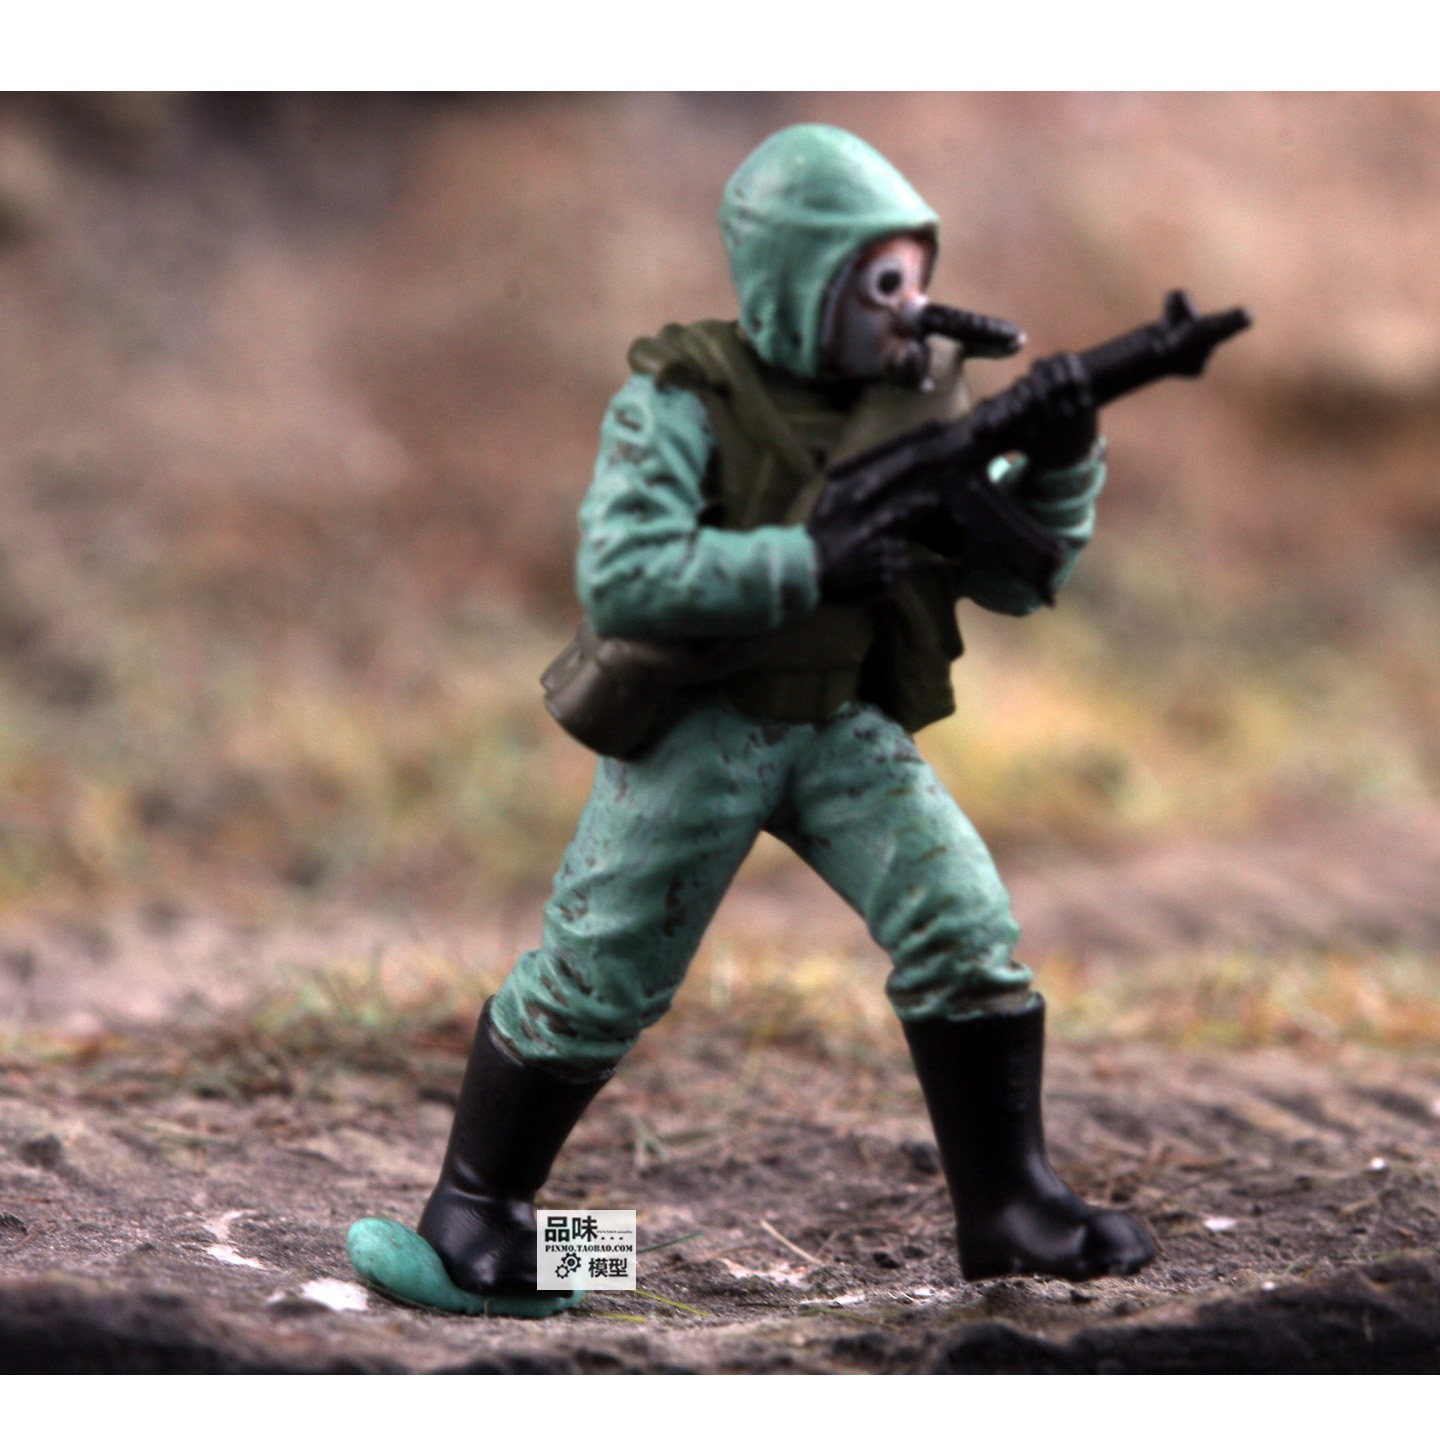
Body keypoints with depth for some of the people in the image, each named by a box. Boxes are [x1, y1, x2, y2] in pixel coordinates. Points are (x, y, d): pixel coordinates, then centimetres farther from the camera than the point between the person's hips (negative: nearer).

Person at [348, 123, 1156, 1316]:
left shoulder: (925, 395, 0)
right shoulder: (686, 401, -16)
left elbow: (1013, 578, 2)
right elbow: (621, 581, -26)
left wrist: (1059, 463, -17)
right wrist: (813, 563, -30)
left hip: (848, 728, 4)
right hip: (697, 728, -4)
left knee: (967, 928, -11)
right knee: (591, 984, 1)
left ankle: (1012, 1210, 0)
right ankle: (474, 1217, 18)